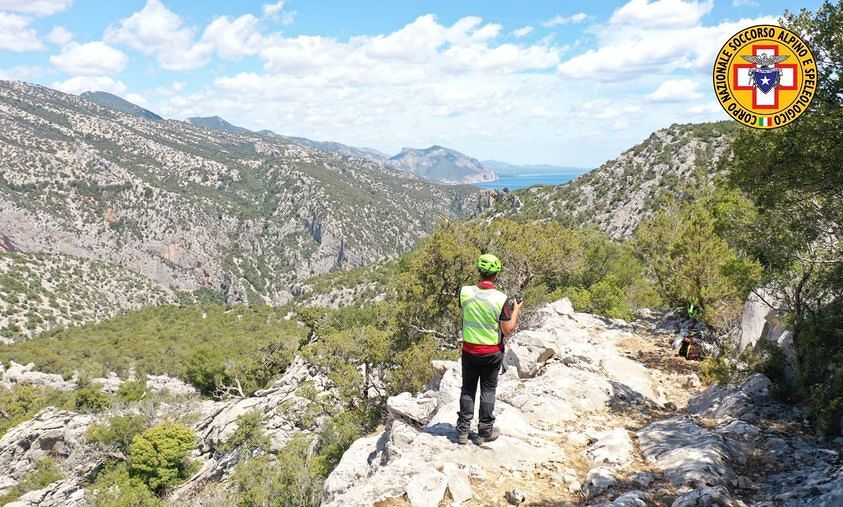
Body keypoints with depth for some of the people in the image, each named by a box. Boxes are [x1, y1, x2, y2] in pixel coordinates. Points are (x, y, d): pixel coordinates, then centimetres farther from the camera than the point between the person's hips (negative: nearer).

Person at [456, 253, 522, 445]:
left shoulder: (465, 292, -12)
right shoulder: (501, 299, -20)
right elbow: (507, 330, -13)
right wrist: (515, 310, 2)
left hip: (469, 350, 2)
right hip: (492, 353, -2)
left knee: (467, 389, 16)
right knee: (488, 390, 13)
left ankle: (463, 430, 19)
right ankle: (485, 431, 22)